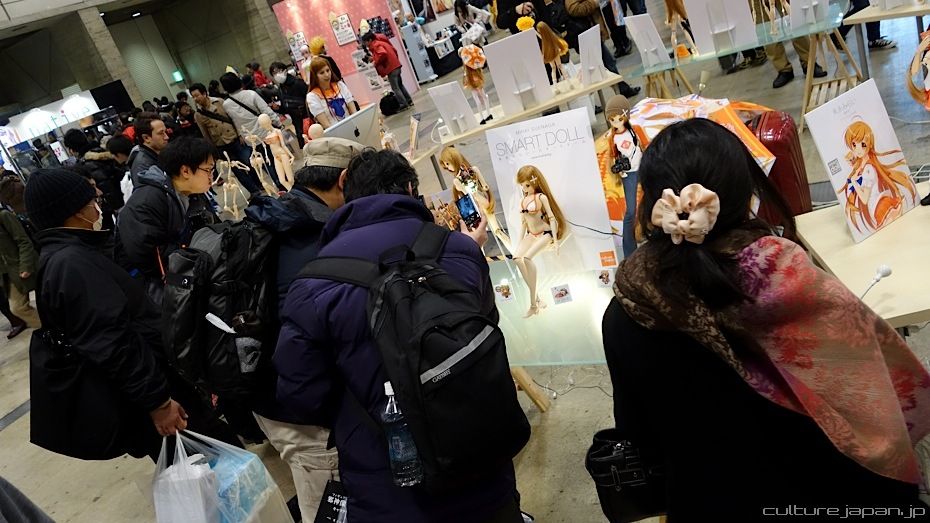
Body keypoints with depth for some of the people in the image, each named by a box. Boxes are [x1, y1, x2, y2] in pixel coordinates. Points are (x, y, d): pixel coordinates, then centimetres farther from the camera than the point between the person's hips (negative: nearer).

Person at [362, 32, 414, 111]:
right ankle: (409, 101, 23)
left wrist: (376, 63, -17)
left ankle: (403, 104, -6)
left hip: (391, 68, -10)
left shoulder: (376, 45, -11)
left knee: (395, 88, -5)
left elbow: (382, 54, -30)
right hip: (396, 65, 10)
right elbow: (394, 50, 22)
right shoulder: (381, 42, 18)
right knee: (400, 85, 19)